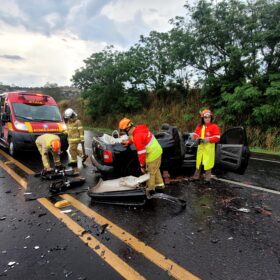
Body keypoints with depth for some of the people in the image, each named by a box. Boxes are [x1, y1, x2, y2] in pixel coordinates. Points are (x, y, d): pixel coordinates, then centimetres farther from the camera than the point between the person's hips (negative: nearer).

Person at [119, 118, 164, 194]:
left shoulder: (137, 137, -28)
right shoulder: (140, 128, 0)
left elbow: (141, 153, -24)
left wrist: (142, 166, -15)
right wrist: (128, 142, 25)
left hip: (153, 155, -9)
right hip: (158, 151, 9)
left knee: (151, 173, 12)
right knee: (156, 170, 26)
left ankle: (150, 188, 31)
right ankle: (160, 185, 41)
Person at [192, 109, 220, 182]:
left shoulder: (214, 126, -7)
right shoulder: (199, 126, 10)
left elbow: (217, 137, -12)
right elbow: (195, 134, 14)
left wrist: (208, 139, -23)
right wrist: (197, 138, -8)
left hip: (209, 147, -5)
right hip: (200, 146, 5)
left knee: (208, 162, -2)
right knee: (199, 161, 13)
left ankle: (208, 177, 11)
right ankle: (196, 176, 26)